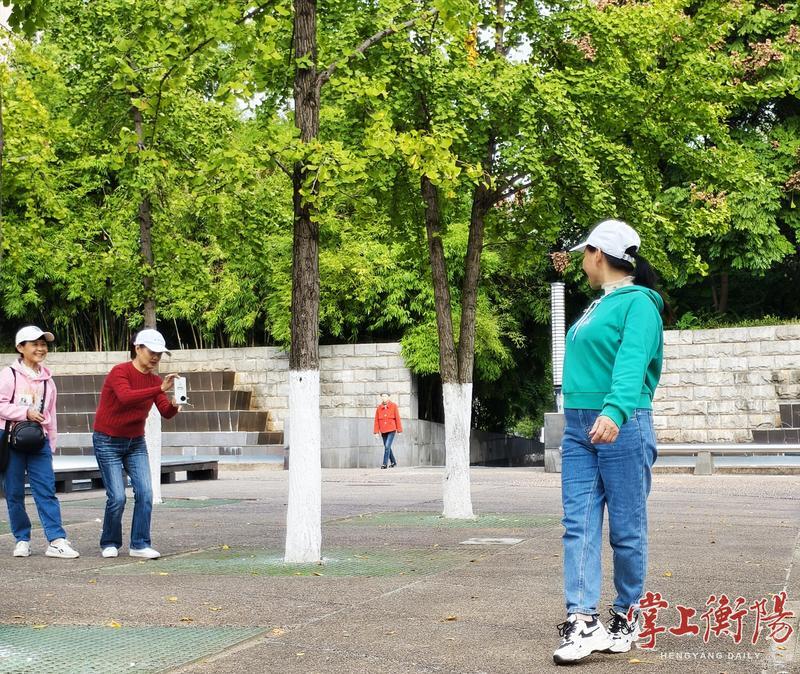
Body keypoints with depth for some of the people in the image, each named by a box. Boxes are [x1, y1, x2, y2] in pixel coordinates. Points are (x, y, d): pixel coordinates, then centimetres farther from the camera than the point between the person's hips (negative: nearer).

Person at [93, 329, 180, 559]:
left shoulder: (155, 380, 2)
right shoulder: (120, 372, -17)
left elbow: (166, 413, -7)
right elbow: (126, 397, -38)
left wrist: (174, 406, -30)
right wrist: (160, 389, -46)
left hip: (136, 442, 6)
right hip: (108, 442, -6)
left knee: (145, 493, -8)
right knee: (117, 497, -9)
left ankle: (140, 544, -1)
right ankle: (109, 543, 11)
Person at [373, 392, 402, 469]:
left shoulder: (393, 406, -2)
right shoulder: (379, 408, 4)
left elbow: (397, 418, -2)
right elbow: (376, 420, 4)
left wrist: (399, 430, -4)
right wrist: (376, 432, -2)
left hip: (391, 430, -4)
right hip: (383, 431, 4)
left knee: (387, 446, -14)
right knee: (387, 447, 11)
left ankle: (384, 463, -11)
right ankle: (393, 462, 27)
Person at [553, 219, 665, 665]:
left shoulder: (638, 304, -9)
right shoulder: (598, 306, 18)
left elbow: (632, 362, -24)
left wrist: (615, 411, -38)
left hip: (622, 427, -8)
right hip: (579, 430, 8)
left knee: (626, 528, 1)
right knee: (579, 526, -3)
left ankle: (627, 616, 15)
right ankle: (583, 621, -7)